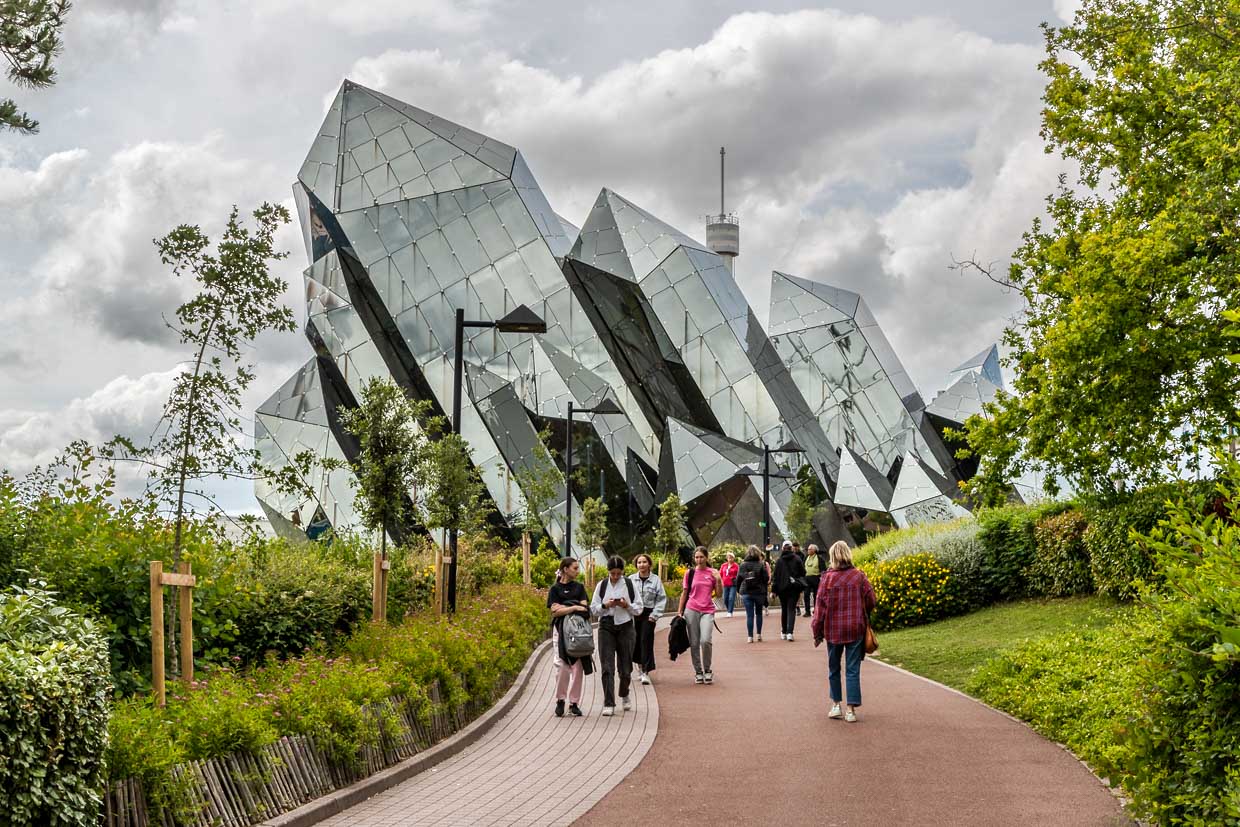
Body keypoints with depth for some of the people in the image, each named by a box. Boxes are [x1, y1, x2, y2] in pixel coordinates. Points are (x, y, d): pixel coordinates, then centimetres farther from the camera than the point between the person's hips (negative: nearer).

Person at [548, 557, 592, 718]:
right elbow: (555, 611, -8)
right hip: (560, 630, -3)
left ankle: (574, 703, 8)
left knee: (578, 667, 1)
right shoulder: (555, 589, 2)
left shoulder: (579, 587, 12)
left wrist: (563, 607, -9)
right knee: (562, 666, -9)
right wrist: (573, 608, -15)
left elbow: (585, 607, 2)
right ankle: (560, 700, 6)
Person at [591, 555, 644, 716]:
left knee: (625, 666, 6)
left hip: (625, 626, 0)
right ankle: (609, 704, -6)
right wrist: (605, 605, -12)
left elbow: (639, 608, 5)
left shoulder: (629, 585, 3)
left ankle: (624, 695, 36)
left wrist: (627, 605, -13)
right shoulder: (602, 586, 5)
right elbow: (593, 609, 6)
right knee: (607, 667, -7)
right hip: (606, 626, 0)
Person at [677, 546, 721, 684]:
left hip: (707, 611, -1)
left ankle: (707, 670, 2)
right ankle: (698, 672, 15)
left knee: (706, 640, -17)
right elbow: (684, 593, 12)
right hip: (691, 610, 1)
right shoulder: (690, 573, 5)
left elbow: (718, 594, 7)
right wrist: (679, 612, 10)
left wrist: (718, 580, -8)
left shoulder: (713, 573, 5)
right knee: (694, 643, 2)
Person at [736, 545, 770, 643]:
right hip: (759, 592, 0)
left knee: (749, 615, 2)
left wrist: (741, 591, 17)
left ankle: (750, 637, -2)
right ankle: (759, 635, 14)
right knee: (759, 613, 16)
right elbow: (766, 578, -7)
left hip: (746, 593, 0)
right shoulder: (761, 564, -6)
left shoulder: (743, 565, -1)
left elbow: (738, 579, 2)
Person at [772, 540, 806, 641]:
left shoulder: (779, 561, -3)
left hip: (782, 588, 1)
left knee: (784, 610, 13)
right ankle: (789, 632, -16)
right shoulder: (797, 559, -3)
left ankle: (784, 632, 18)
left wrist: (774, 590, 1)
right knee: (791, 610, -1)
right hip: (794, 587, -1)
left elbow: (776, 576, -2)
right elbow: (803, 572, 0)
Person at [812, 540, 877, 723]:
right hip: (856, 629, 0)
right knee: (853, 670, 4)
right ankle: (851, 710, 0)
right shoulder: (859, 576, -5)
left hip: (833, 630, 0)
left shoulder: (827, 578, -8)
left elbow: (821, 607, -5)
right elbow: (870, 601, 0)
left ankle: (836, 704, 21)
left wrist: (817, 632, 3)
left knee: (833, 668, 17)